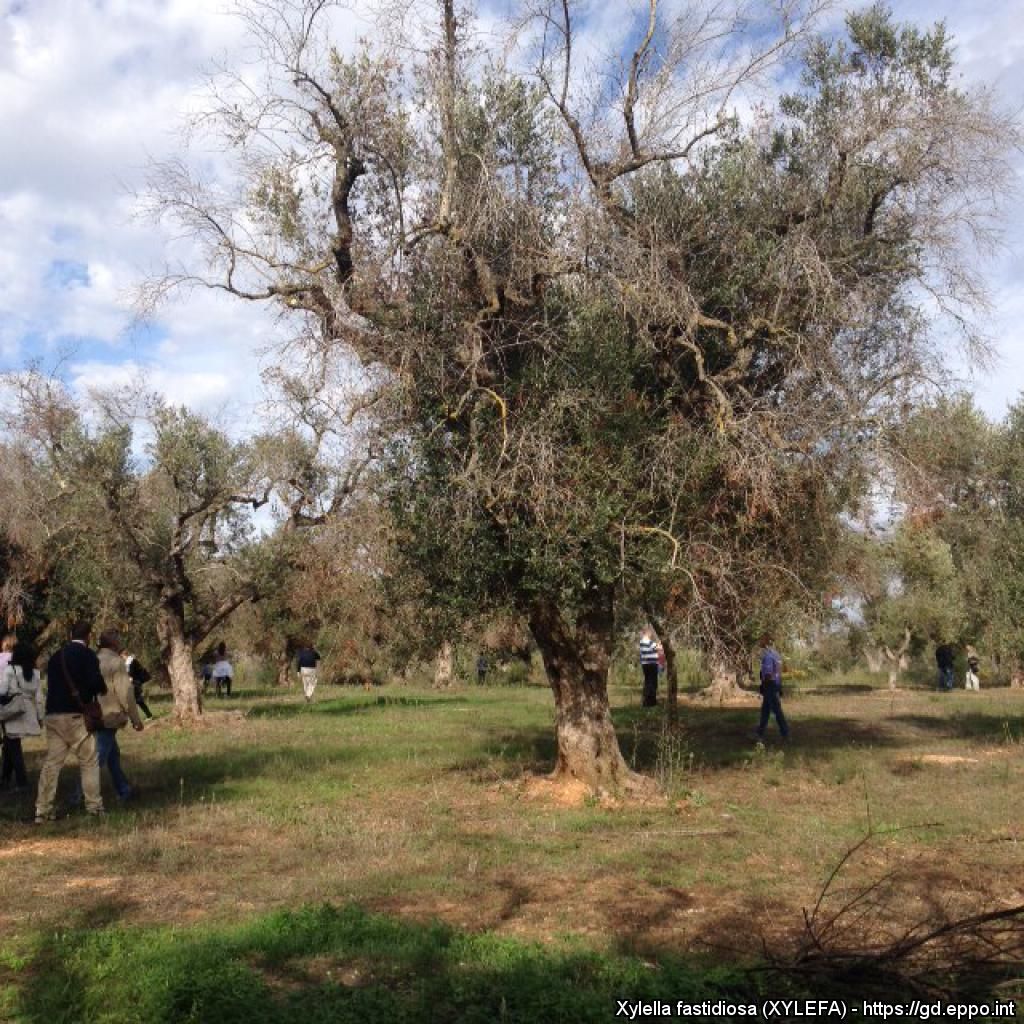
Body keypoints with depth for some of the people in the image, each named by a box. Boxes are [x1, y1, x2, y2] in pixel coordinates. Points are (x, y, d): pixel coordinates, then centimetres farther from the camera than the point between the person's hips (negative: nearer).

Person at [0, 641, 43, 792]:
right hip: (28, 712, 5)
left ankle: (21, 782, 1)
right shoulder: (35, 673, 6)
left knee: (13, 746, 3)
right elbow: (38, 696, 7)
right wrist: (40, 716, 12)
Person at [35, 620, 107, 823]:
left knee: (51, 763, 7)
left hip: (53, 716, 6)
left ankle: (42, 810, 5)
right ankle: (94, 806, 7)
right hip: (76, 715, -6)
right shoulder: (87, 655, -7)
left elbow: (51, 684, 16)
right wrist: (102, 690, 4)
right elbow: (96, 682, -17)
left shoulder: (56, 656, 13)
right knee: (89, 762, 5)